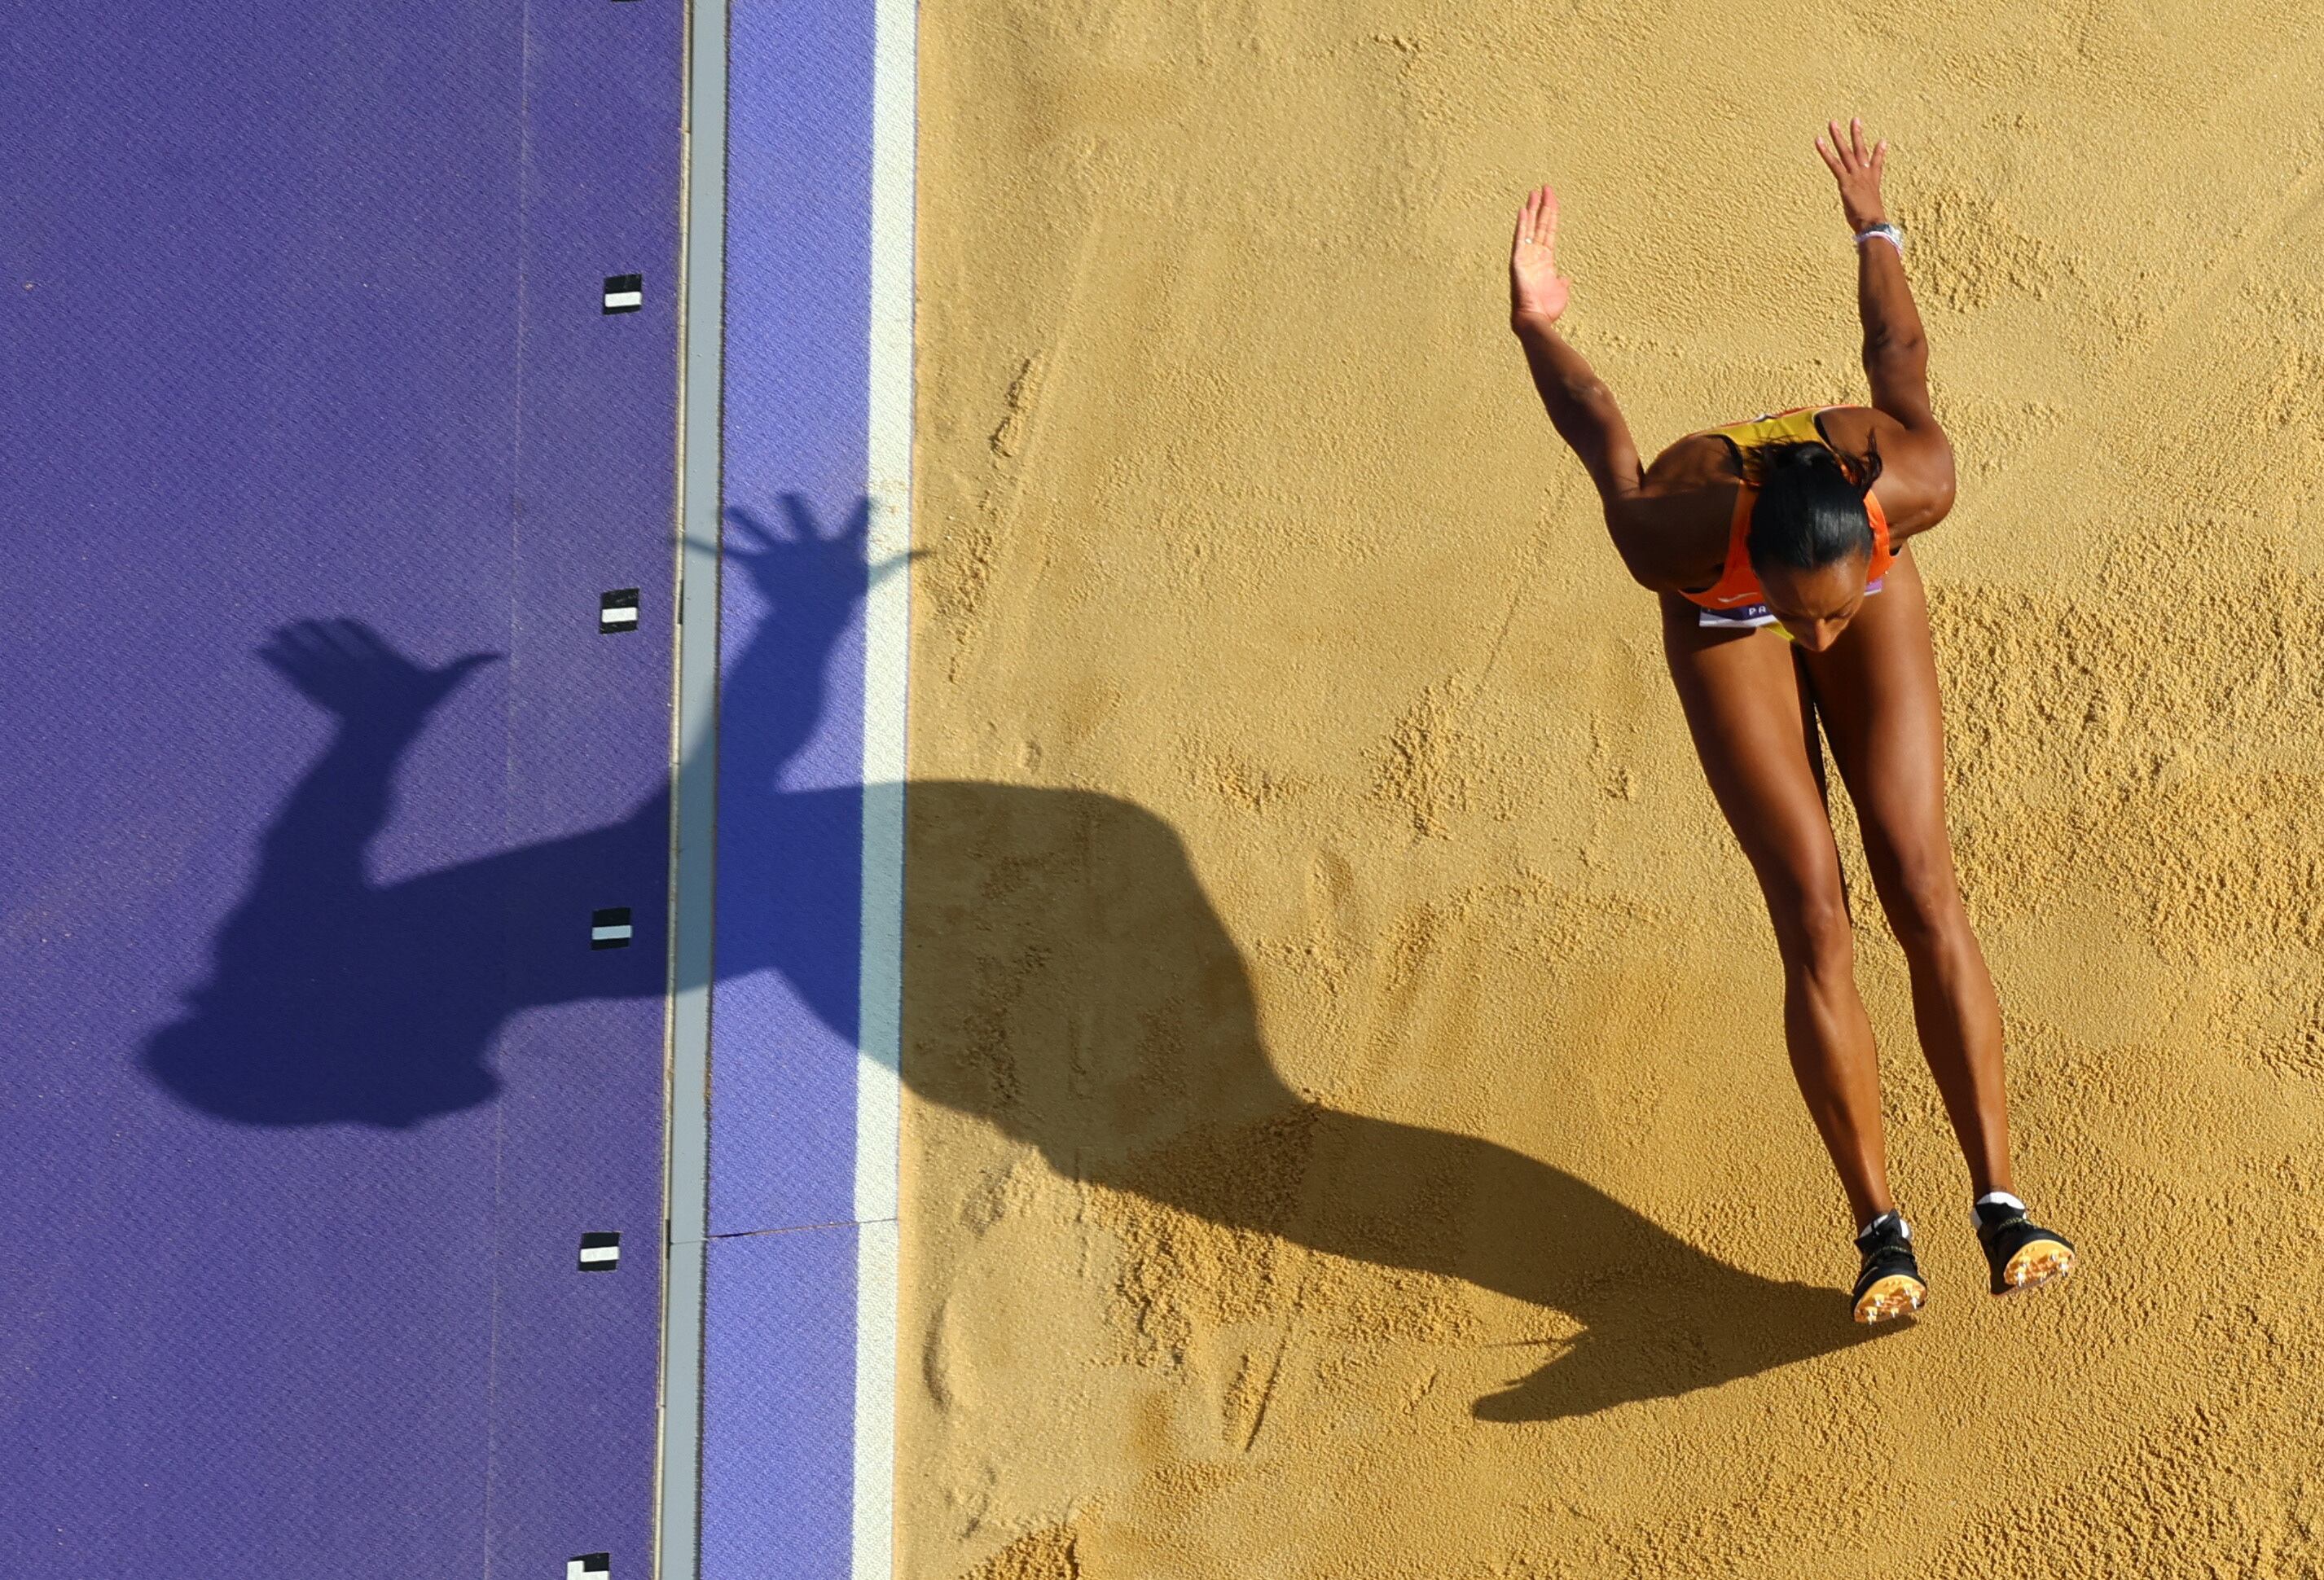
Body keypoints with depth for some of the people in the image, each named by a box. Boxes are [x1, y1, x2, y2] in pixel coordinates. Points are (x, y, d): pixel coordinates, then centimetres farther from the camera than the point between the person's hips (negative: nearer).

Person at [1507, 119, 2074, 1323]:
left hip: (1875, 582, 1)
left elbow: (1899, 361, -17)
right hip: (1720, 622, -1)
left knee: (1922, 892, -13)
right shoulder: (1676, 544, -44)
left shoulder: (1914, 492, -40)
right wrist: (1536, 331, 0)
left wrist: (1873, 232, 3)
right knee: (1814, 921, -13)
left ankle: (2000, 1207, -13)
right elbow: (1603, 437, -20)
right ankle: (1881, 1235, -7)